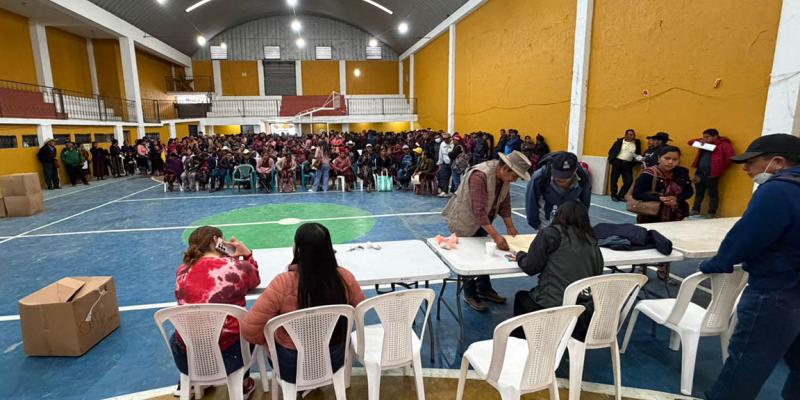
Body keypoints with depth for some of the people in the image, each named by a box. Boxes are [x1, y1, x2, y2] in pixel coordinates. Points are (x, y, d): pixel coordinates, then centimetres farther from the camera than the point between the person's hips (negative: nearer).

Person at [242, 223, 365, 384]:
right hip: (335, 360, 2)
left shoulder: (283, 283, -28)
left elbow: (249, 330, -23)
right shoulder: (345, 277, -19)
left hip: (292, 366, -2)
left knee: (270, 334, 28)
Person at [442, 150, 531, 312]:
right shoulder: (479, 176, -34)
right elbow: (479, 211, -38)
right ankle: (470, 295, 18)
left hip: (482, 221, 8)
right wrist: (495, 236, -40)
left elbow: (504, 202, 2)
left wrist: (510, 226, -4)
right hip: (465, 221, -8)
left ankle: (484, 289, 31)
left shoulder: (504, 176, -8)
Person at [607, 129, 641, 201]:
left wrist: (636, 160, -5)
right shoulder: (619, 142, 2)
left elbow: (638, 154, 13)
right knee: (614, 180, 3)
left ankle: (620, 195, 11)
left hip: (628, 164, 2)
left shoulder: (637, 143, 9)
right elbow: (611, 151, 3)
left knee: (629, 181, -4)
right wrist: (611, 160, -8)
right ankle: (614, 195, 17)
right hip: (617, 162, -2)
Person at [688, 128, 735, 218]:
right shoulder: (704, 143, 15)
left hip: (712, 174, -7)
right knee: (698, 193, 15)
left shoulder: (724, 144, -5)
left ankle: (711, 213, 7)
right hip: (699, 172, 7)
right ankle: (695, 210, 24)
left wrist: (720, 169, -5)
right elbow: (690, 142, 22)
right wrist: (700, 141, 2)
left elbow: (730, 158, -13)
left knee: (713, 194, 2)